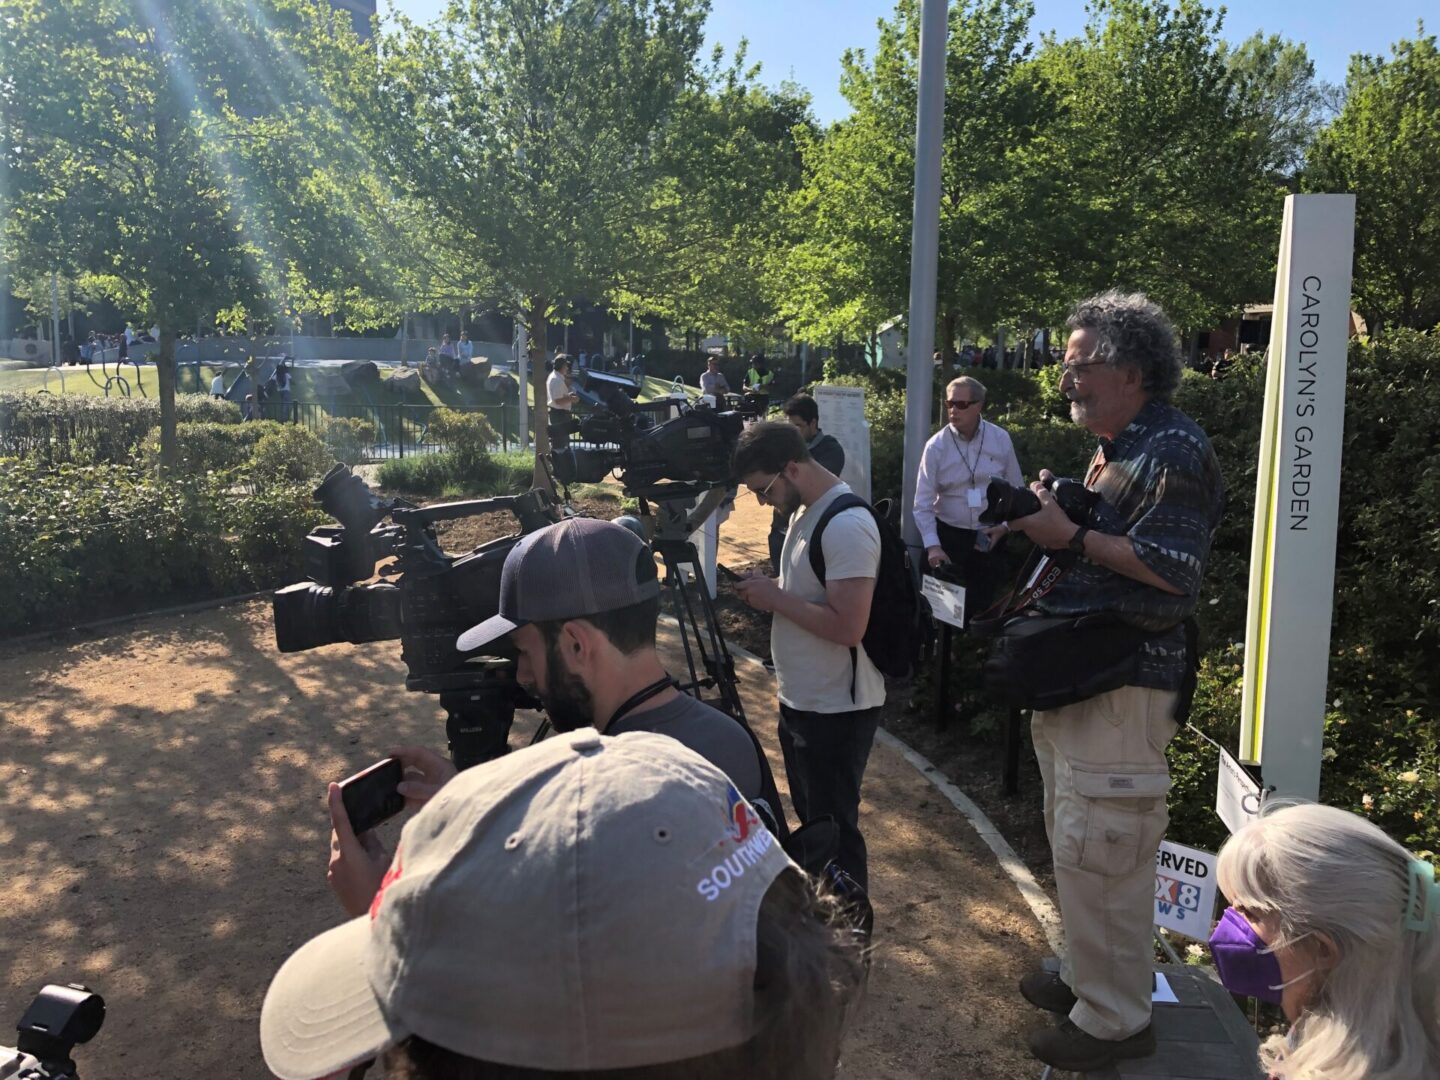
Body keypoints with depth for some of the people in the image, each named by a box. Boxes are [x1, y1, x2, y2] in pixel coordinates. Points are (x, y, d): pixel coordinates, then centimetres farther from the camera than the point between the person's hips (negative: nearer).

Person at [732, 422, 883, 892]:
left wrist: (776, 598, -20)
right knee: (810, 821, 23)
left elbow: (848, 626, -30)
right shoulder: (805, 510, 6)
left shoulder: (846, 526, -24)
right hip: (800, 700, 10)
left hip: (836, 710, -10)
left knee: (833, 831, 4)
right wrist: (771, 589, 0)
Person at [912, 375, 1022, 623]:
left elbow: (1016, 490, 5)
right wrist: (932, 545, -21)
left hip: (990, 537, 1)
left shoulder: (1001, 439, -4)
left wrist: (1005, 526, -6)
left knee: (984, 603, 9)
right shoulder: (936, 446, -9)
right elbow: (923, 503, -11)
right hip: (950, 535, -1)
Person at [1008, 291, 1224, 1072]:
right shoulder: (1113, 450, 16)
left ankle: (1115, 1019, 13)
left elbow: (1172, 568, -22)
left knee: (1099, 852, -3)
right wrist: (1043, 521, 6)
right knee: (1071, 840, 19)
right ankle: (1086, 975, 36)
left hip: (1122, 686, -10)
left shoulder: (1174, 450, -14)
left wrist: (1068, 535, -20)